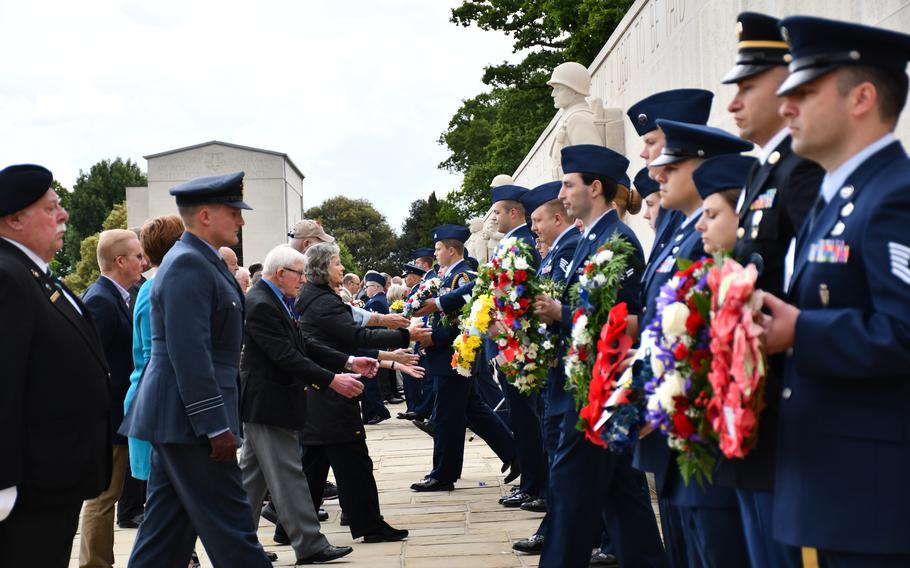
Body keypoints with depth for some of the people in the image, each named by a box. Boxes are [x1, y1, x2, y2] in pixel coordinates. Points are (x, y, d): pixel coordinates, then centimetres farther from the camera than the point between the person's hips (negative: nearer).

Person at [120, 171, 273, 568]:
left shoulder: (198, 261, 16)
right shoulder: (188, 264, -15)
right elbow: (189, 353, -23)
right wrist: (216, 426, -23)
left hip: (176, 417, 10)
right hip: (188, 416, -10)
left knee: (168, 528, 12)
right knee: (230, 527, -4)